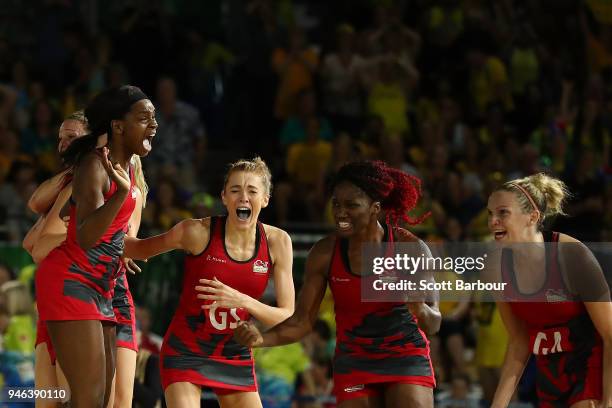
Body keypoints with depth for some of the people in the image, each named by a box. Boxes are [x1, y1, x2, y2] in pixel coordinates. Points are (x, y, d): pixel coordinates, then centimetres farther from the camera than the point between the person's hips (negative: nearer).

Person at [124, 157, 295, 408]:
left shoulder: (277, 242, -7)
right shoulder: (198, 232, -15)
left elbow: (287, 318, -8)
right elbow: (142, 249, 2)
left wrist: (242, 301, -25)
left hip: (235, 357, 3)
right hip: (185, 352, -3)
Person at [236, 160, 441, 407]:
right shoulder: (324, 253, -8)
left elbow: (433, 325, -8)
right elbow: (302, 321, -3)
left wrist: (419, 309, -32)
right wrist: (261, 339, -21)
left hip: (407, 360, -2)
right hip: (353, 365, 2)